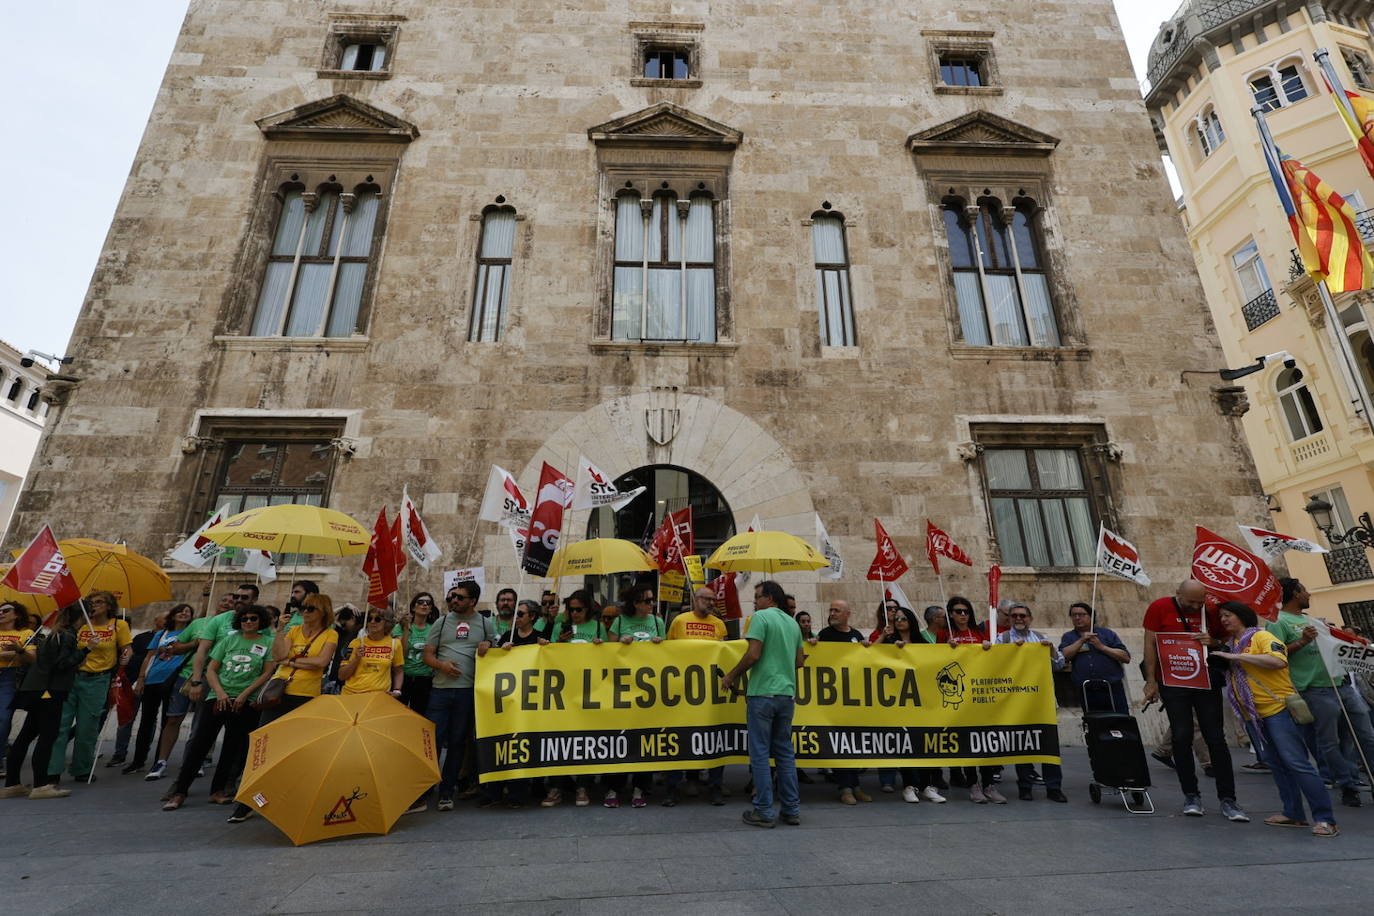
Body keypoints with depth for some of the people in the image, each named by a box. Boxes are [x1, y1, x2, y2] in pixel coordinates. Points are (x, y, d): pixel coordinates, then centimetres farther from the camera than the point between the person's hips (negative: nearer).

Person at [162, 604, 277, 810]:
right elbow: (211, 670, 9)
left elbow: (267, 673, -2)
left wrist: (244, 694, -10)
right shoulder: (229, 639, 9)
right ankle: (179, 792, 6)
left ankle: (218, 791, 16)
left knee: (234, 746, 4)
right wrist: (220, 693, -6)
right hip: (218, 698, 1)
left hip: (247, 702, -1)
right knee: (200, 742, -3)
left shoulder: (268, 642, 2)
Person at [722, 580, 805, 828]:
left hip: (762, 693, -7)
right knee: (785, 752, 14)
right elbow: (799, 661, 17)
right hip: (787, 694, 7)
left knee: (760, 753, 2)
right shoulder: (793, 623, 13)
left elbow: (753, 654, -17)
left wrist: (731, 676, -5)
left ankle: (764, 811, 6)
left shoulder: (761, 617, -9)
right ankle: (791, 809, 19)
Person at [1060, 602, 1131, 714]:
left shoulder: (1106, 633, 11)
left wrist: (1102, 647, -7)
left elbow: (1126, 657, 2)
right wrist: (1081, 640, -10)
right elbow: (1064, 656, -8)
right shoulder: (1068, 637, 11)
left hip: (1113, 689, 0)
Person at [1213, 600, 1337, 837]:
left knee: (1296, 762, -9)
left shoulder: (1261, 636, -8)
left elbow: (1279, 661, -25)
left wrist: (1236, 656, -24)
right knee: (1275, 764, 11)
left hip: (1278, 708, -7)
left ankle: (1325, 819, -2)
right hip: (1252, 714, 8)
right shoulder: (1230, 644, 13)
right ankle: (1293, 814, 18)